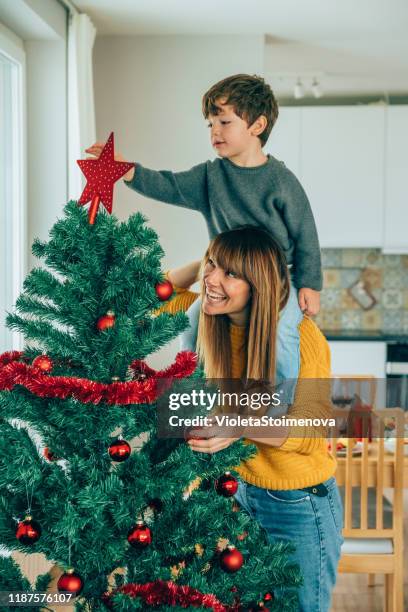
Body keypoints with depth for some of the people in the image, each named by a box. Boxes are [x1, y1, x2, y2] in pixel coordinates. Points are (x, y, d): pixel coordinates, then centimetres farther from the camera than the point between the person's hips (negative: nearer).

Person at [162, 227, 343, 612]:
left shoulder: (302, 335, -24)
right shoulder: (219, 323, -6)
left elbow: (311, 433, -19)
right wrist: (204, 262, -7)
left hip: (300, 507, -6)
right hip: (244, 493, 6)